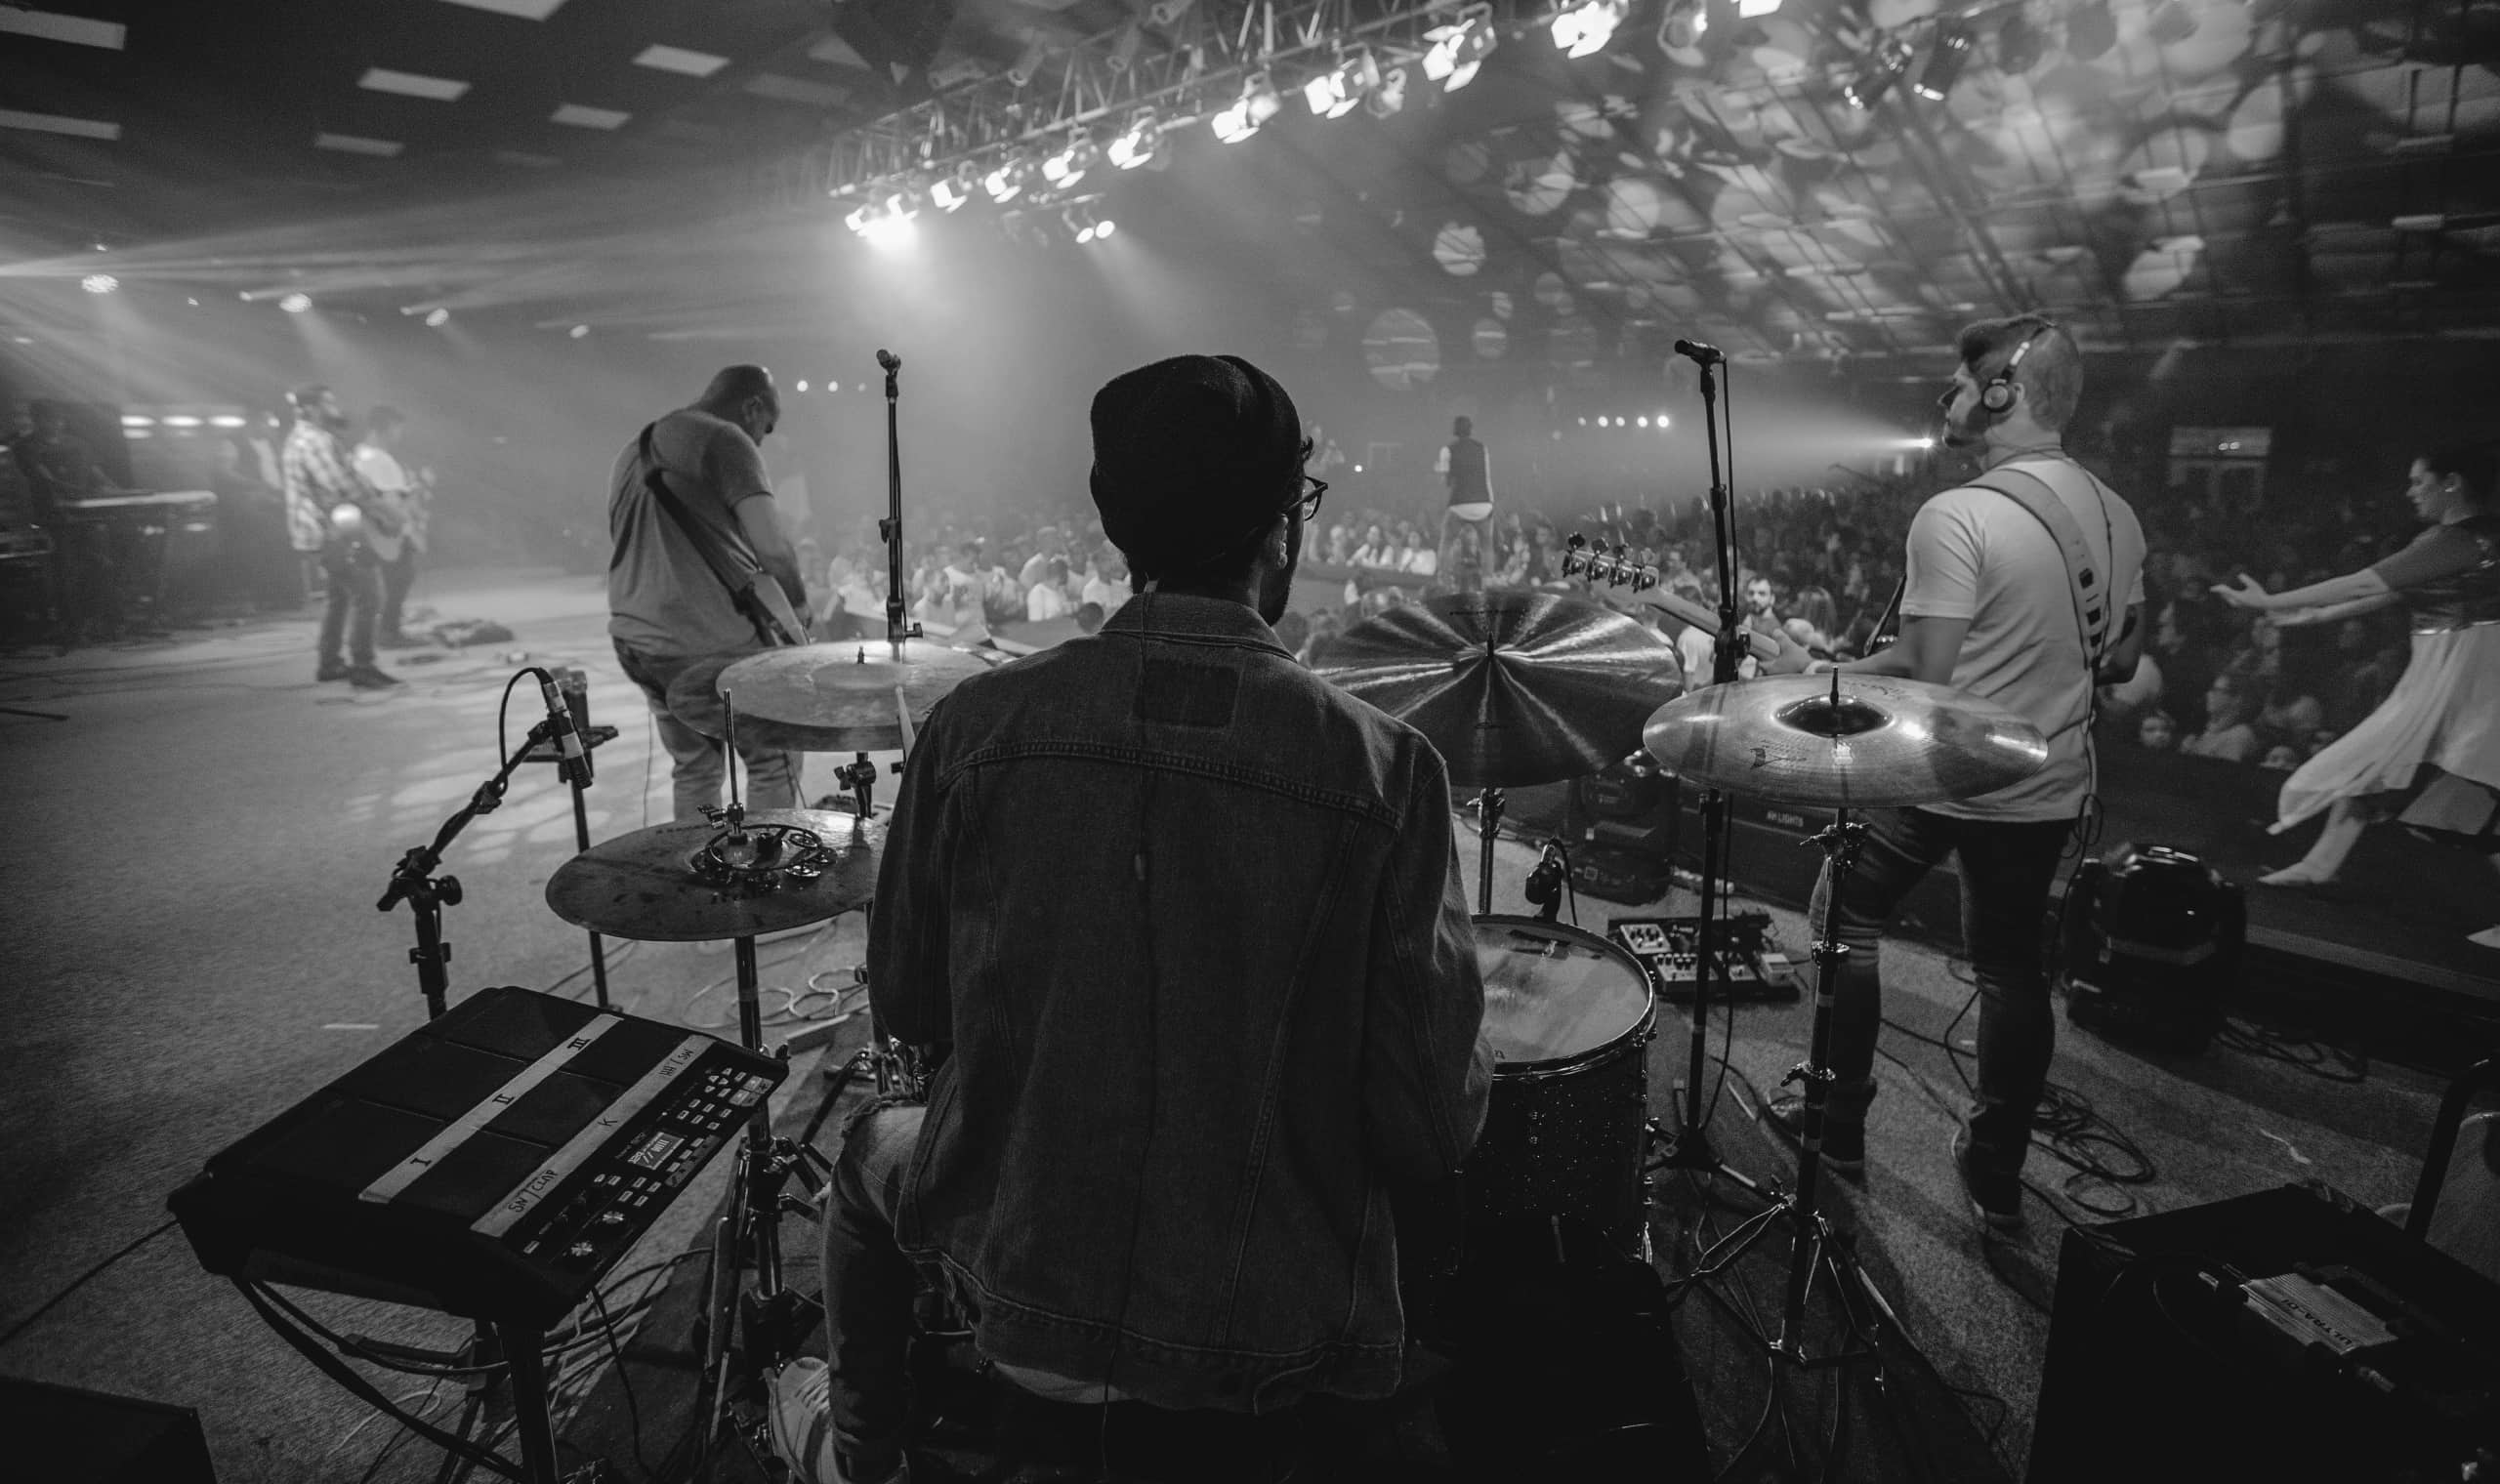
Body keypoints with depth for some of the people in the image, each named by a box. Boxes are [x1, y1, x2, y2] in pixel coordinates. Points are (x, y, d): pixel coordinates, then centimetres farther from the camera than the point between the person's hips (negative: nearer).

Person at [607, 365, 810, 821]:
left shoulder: (634, 450, 19)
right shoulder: (725, 440, -9)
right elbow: (771, 547, -20)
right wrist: (797, 609, -4)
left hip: (631, 640, 8)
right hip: (707, 642, -8)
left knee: (694, 768, 20)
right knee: (774, 761, 7)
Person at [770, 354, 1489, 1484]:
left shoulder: (979, 725, -15)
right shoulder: (1381, 768, -19)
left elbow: (907, 1007, -2)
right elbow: (1429, 1130, -17)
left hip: (1018, 1285, 1)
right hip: (1276, 1335, 0)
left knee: (872, 1151, 32)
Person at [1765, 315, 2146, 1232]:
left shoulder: (1956, 517, -21)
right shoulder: (2118, 517, 3)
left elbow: (1924, 673, -22)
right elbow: (2121, 660, 12)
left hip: (1942, 779, -6)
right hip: (2050, 789, 7)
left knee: (1847, 921, 15)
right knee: (2011, 967, 17)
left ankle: (1841, 1127, 23)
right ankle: (1997, 1176, 29)